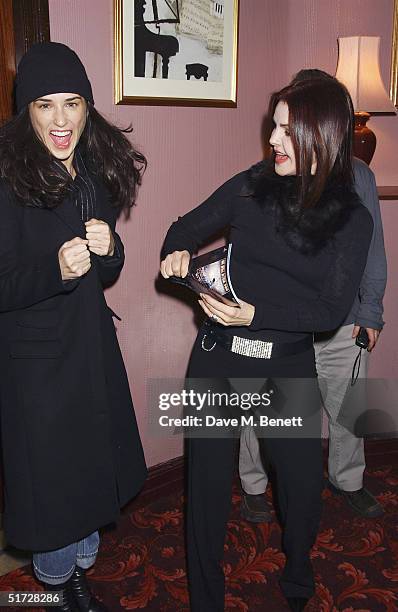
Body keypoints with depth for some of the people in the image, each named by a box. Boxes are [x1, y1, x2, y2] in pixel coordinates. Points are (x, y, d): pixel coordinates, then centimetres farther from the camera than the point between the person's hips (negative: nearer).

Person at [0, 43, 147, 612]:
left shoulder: (96, 171, 2)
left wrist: (107, 249, -12)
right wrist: (55, 269, -34)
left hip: (92, 345, 6)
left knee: (93, 466, 19)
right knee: (50, 475, 10)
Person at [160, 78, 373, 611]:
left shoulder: (353, 220, -3)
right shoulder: (250, 187, -1)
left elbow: (333, 310, -10)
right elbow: (188, 226, 10)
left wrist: (258, 315, -22)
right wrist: (176, 252, -12)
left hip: (288, 365, 0)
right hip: (218, 357, 1)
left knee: (303, 482, 9)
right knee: (207, 480, 7)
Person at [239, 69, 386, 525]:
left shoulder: (359, 176, 2)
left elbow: (372, 251, 7)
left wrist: (370, 312, 3)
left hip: (343, 324, 3)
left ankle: (347, 480, 46)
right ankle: (254, 486, 36)